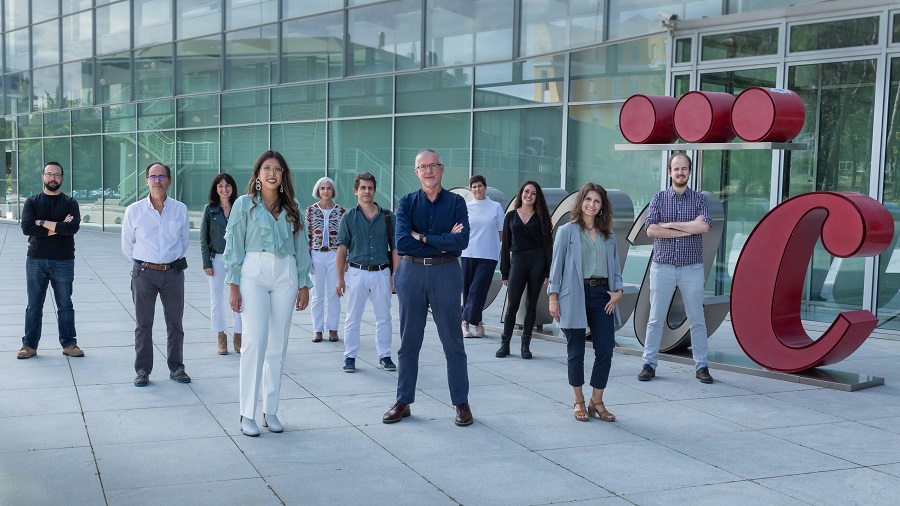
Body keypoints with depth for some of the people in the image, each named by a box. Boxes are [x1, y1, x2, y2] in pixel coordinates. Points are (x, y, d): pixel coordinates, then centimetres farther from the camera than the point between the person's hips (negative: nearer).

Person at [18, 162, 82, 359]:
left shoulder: (70, 202, 3)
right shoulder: (32, 202, 6)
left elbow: (73, 227, -15)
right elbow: (26, 227, -11)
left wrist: (43, 223, -13)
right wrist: (58, 228, -15)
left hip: (63, 261, -1)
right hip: (36, 260, 1)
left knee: (65, 305, 6)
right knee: (33, 306, 6)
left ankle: (69, 344, 14)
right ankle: (29, 345, 13)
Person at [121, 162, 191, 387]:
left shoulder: (181, 210, 3)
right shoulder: (134, 211, -1)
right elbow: (127, 245, 9)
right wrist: (143, 263, 11)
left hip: (173, 272, 1)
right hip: (144, 273, -1)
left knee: (175, 323, 8)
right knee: (143, 324, 4)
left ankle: (176, 368, 18)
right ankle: (142, 370, 12)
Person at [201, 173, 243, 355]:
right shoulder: (209, 209, 2)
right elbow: (204, 238, 3)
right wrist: (206, 263, -3)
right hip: (217, 259, 0)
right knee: (217, 299, 5)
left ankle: (238, 336, 11)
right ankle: (221, 337, 14)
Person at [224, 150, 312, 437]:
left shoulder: (292, 207, 13)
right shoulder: (244, 204, 4)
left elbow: (301, 246, 14)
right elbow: (234, 246, 2)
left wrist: (304, 285, 10)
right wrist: (233, 285, -5)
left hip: (286, 275, 3)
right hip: (254, 273, -3)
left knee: (278, 345, 5)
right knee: (254, 342, -10)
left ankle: (270, 411, 13)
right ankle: (247, 414, -4)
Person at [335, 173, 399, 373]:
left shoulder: (388, 217, 5)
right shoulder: (349, 218, 3)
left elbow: (395, 248, 6)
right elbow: (342, 249, 2)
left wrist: (395, 275, -1)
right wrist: (340, 278, -3)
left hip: (381, 273, 1)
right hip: (357, 272, -1)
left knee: (384, 317, 7)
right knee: (353, 318, 4)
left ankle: (384, 355, 17)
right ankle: (350, 357, 12)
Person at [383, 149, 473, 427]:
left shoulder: (456, 202, 2)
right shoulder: (407, 202, 5)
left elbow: (461, 241, -14)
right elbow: (402, 243, -11)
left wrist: (422, 237, -12)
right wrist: (442, 243, -12)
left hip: (445, 273, -1)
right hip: (411, 272, 2)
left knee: (453, 341, 3)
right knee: (409, 341, 9)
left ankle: (461, 403, 12)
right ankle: (403, 401, 19)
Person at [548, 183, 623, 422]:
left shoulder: (608, 235, 12)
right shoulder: (567, 231, 0)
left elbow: (615, 265, 15)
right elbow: (557, 264, 0)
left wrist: (618, 290, 0)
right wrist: (553, 297, -4)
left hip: (602, 294, 4)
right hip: (575, 296, -3)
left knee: (605, 350, -1)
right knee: (576, 352, 4)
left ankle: (597, 401, 13)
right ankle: (579, 402, 19)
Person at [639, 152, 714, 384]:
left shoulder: (699, 199, 5)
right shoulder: (658, 198, 4)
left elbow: (704, 226, -14)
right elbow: (651, 229, -10)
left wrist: (671, 224, -11)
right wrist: (688, 229, -11)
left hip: (692, 268, 0)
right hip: (662, 267, 0)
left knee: (697, 319, 5)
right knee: (656, 319, 4)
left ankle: (702, 366, 13)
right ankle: (649, 364, 11)